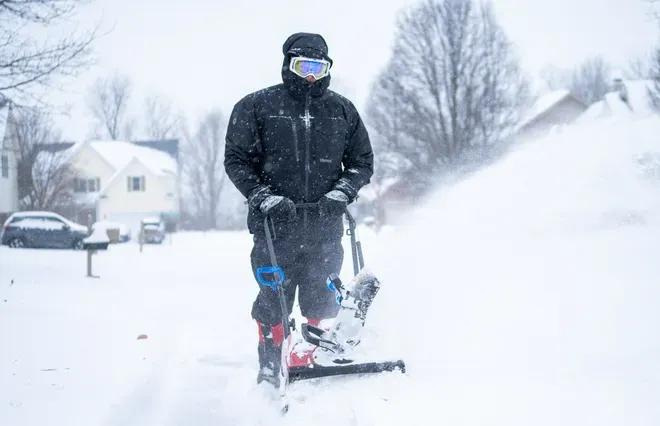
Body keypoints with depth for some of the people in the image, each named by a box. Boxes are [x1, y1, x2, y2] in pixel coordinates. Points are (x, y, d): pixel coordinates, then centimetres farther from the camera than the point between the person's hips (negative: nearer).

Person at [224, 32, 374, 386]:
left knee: (322, 301, 1)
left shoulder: (342, 111, 11)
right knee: (273, 300, 1)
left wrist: (341, 192, -3)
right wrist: (263, 197, -10)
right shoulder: (256, 106, 4)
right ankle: (269, 369, 12)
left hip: (325, 225, 2)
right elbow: (236, 160, 3)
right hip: (275, 223, -2)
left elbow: (362, 162, 16)